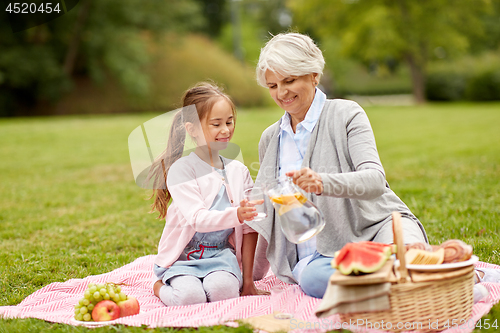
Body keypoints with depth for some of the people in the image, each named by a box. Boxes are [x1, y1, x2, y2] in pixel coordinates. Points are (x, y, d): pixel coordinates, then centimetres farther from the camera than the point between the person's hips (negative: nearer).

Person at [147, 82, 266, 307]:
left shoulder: (239, 171, 4)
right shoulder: (180, 170, -9)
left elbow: (249, 229, 5)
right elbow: (197, 219, -21)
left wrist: (248, 279, 2)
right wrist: (235, 215, -40)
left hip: (222, 253, 2)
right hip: (183, 256, -1)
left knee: (223, 290, -30)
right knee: (189, 297, -28)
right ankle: (161, 287, 5)